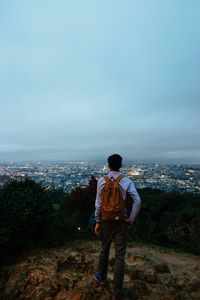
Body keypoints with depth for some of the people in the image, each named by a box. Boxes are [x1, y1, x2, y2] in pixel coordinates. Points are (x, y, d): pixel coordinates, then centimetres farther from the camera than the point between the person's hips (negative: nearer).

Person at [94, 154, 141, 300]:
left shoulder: (101, 181, -10)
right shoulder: (127, 181, -11)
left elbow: (98, 203, -6)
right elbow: (137, 201, -17)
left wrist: (98, 221, 4)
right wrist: (131, 219, -6)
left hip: (106, 220, 2)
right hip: (121, 221, -1)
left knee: (104, 249, 25)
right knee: (120, 256, 11)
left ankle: (102, 278, 46)